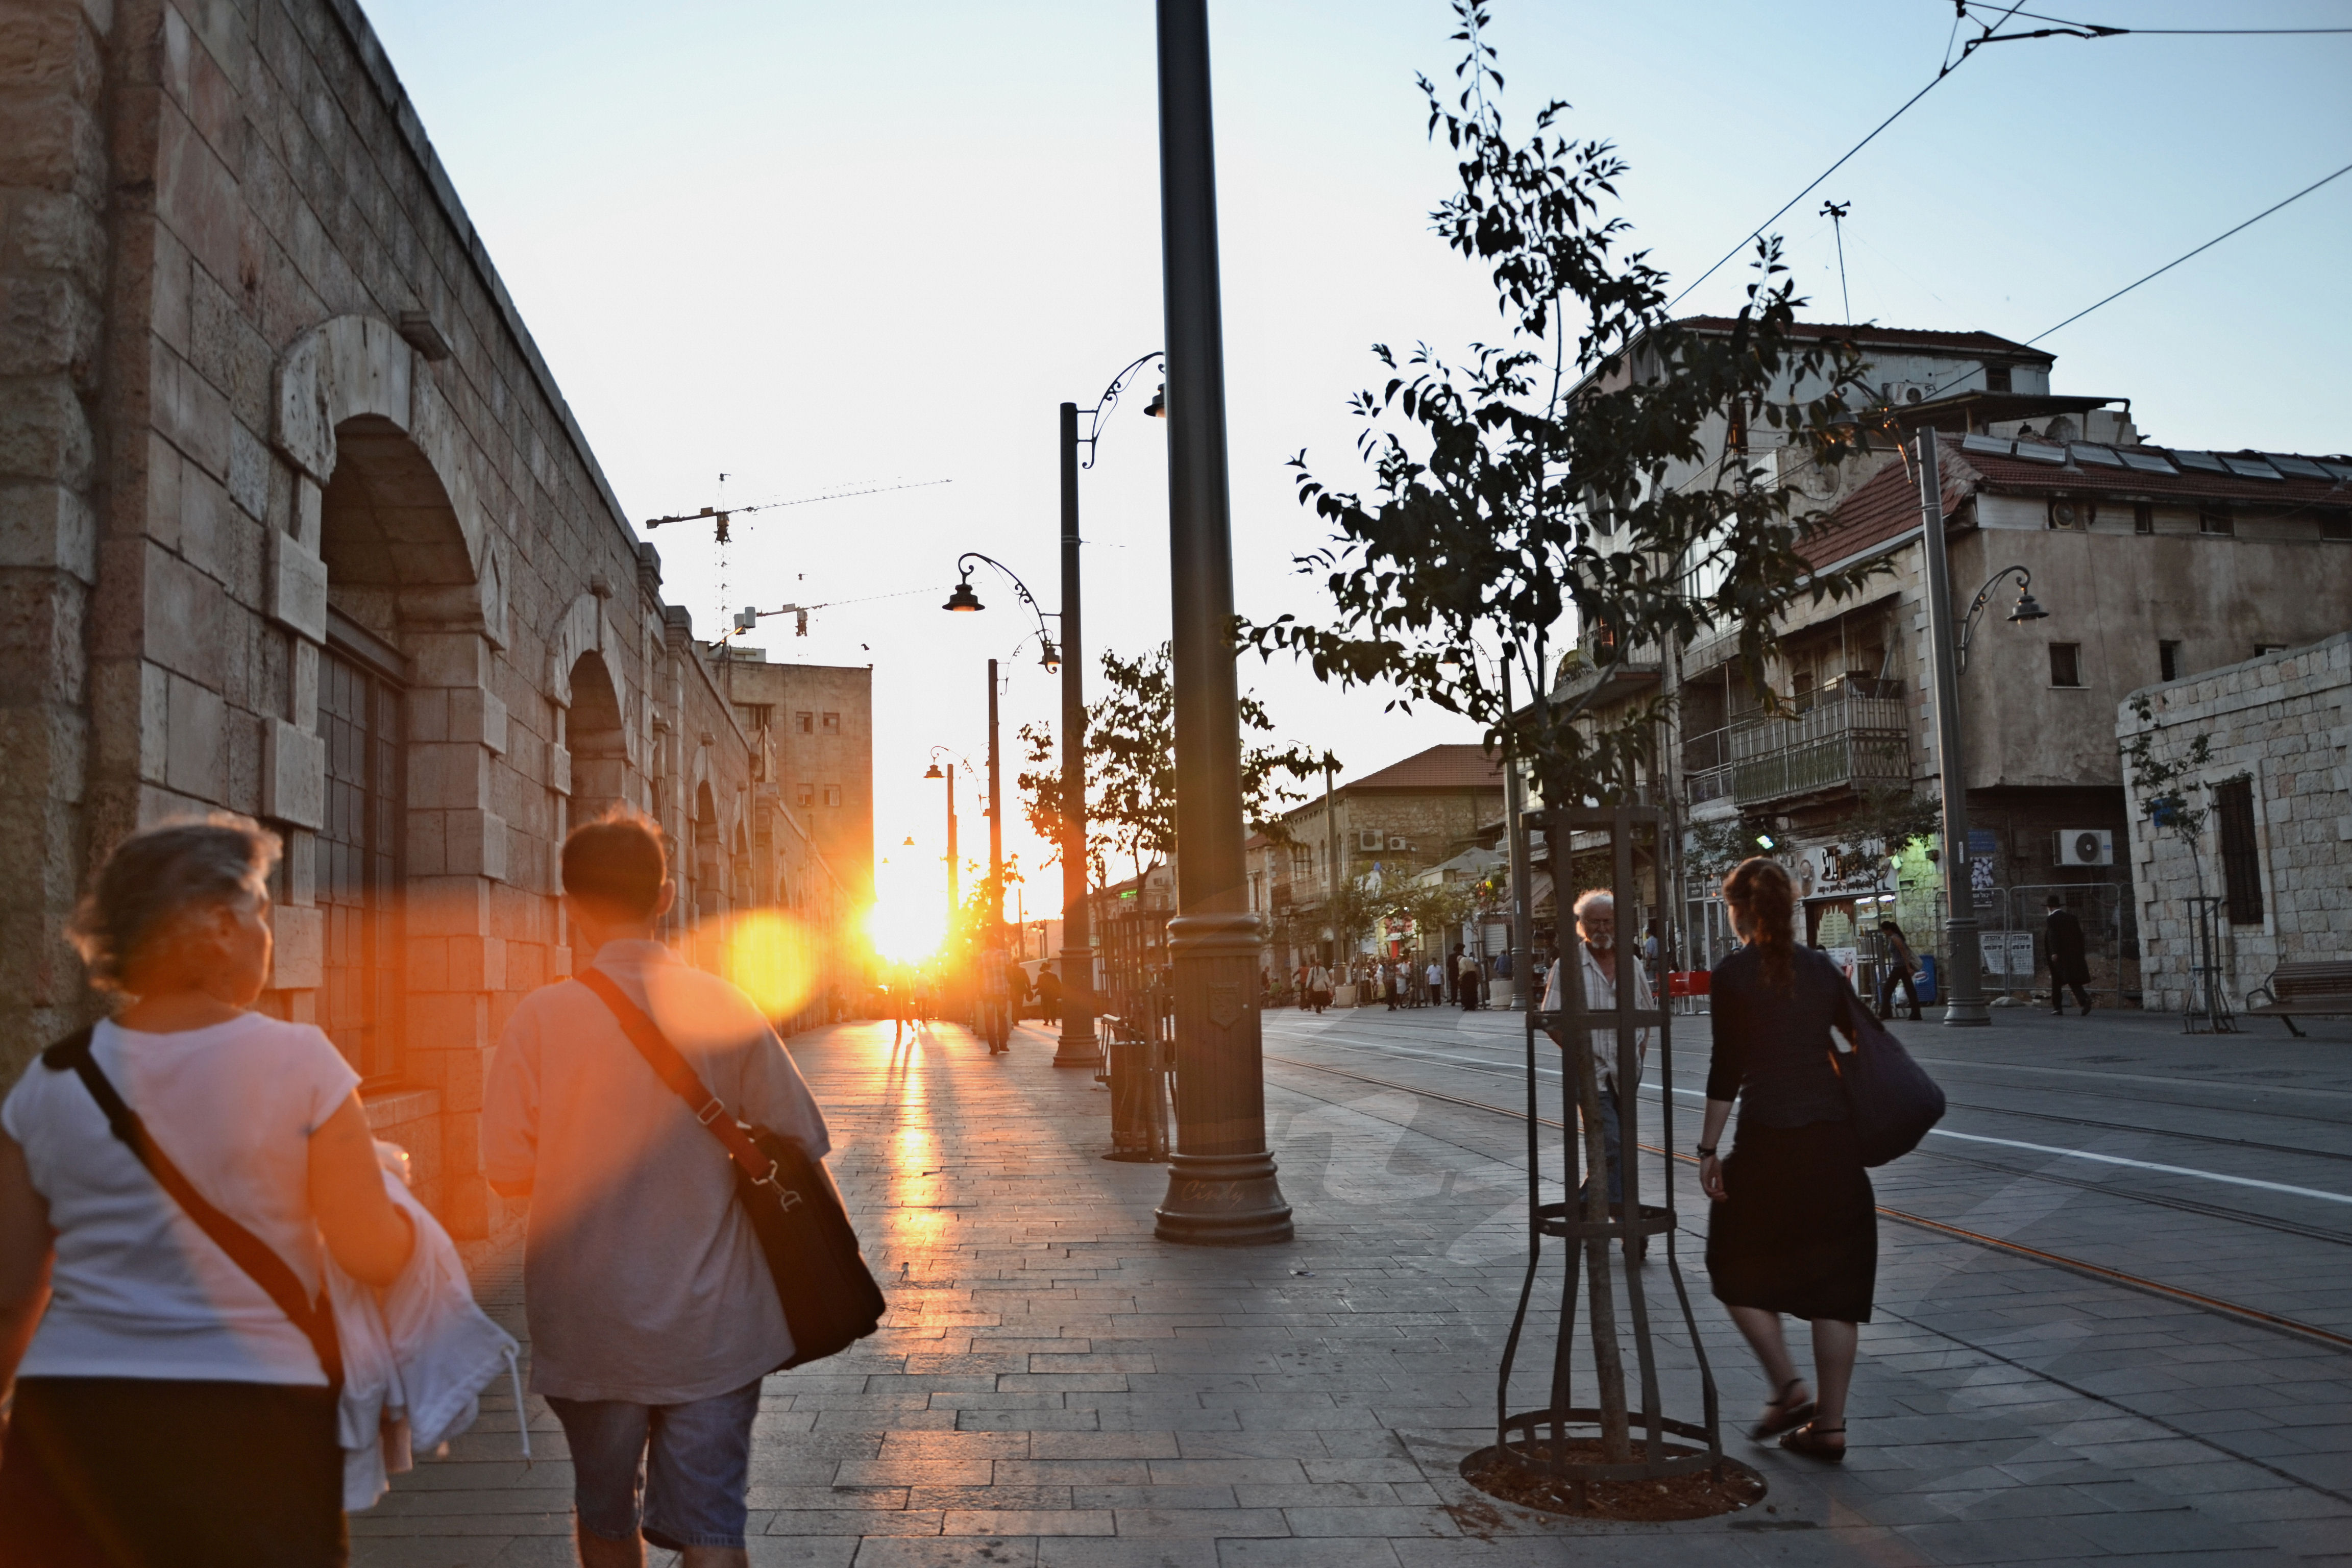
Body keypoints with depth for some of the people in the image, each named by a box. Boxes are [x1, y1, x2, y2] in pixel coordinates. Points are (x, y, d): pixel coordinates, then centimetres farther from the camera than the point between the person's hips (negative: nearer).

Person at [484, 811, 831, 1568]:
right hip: (713, 1327, 0)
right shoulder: (726, 1009, -6)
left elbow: (507, 1170, -5)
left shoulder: (542, 1016, -10)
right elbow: (801, 1146, -2)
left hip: (589, 1328, 0)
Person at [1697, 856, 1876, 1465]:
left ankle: (1789, 1387, 4)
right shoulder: (1822, 969, 7)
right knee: (1834, 1277, 11)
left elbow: (1727, 1068, -10)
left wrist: (1708, 1148, -5)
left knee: (1737, 1266, 16)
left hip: (1767, 1141, -5)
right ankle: (1829, 1424, 15)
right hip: (1835, 1139, 5)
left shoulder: (1733, 974, -6)